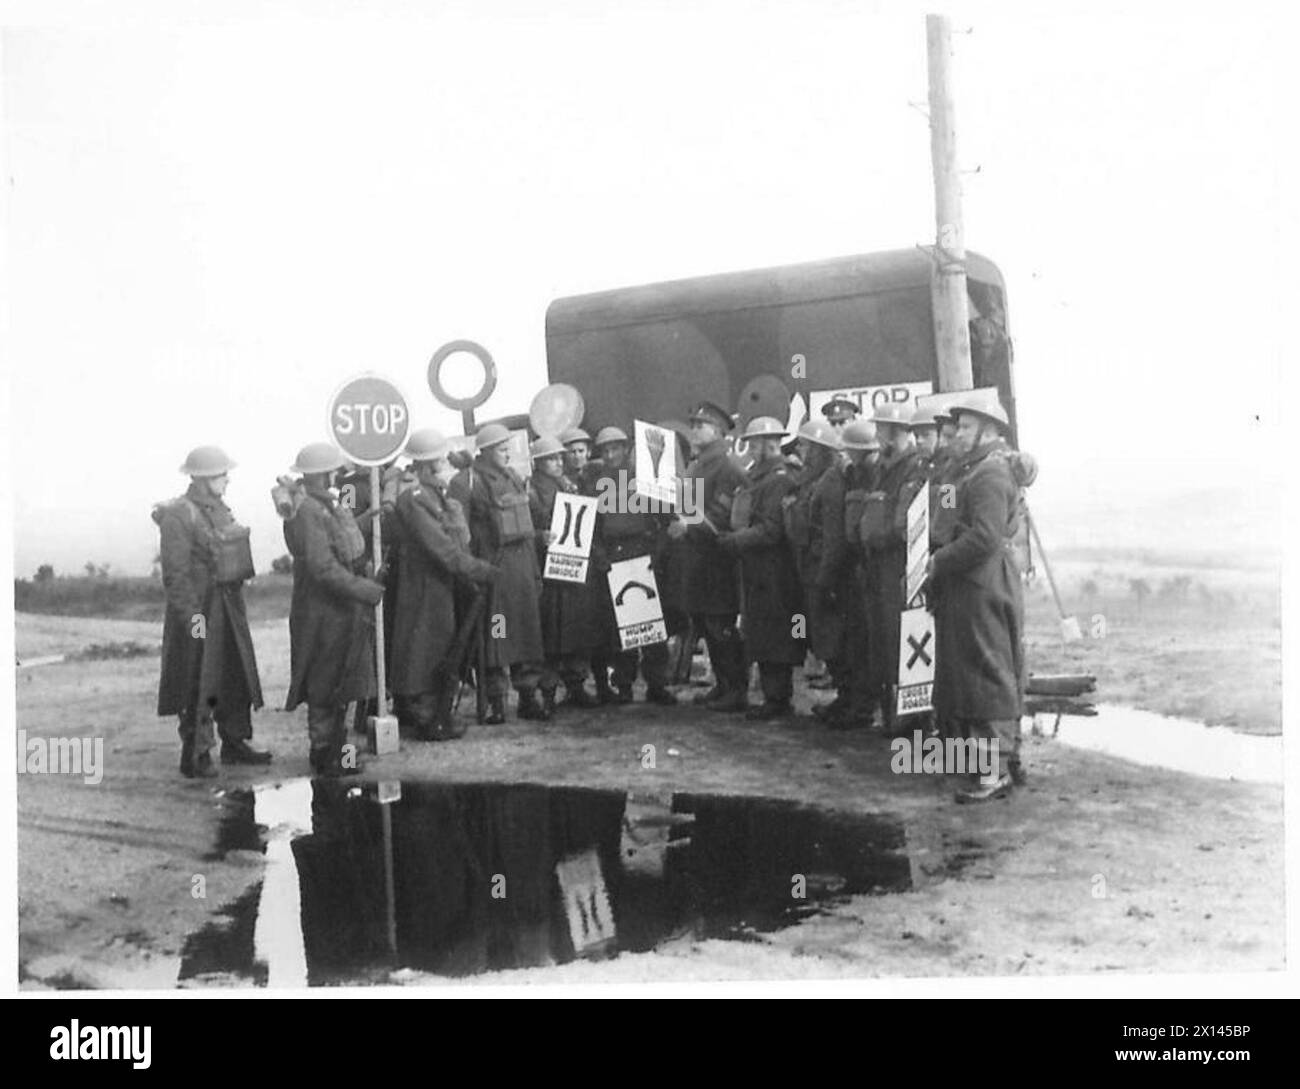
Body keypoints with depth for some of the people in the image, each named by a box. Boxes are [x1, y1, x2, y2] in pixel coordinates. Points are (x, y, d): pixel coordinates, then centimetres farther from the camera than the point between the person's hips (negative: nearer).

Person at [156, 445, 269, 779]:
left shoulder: (219, 509, 12)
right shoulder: (178, 516, -15)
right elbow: (175, 573, -19)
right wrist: (192, 615, -23)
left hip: (229, 609, 9)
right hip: (200, 610, -9)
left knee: (236, 676, 14)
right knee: (198, 685, -3)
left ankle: (234, 743, 25)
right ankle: (195, 755, 5)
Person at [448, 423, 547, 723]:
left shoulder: (514, 477, 16)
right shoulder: (466, 482, -7)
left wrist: (535, 570, 16)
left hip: (522, 563, 6)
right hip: (491, 564, -6)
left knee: (527, 629, 7)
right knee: (494, 635, -2)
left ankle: (528, 697, 15)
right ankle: (496, 701, 6)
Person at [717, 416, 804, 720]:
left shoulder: (780, 480, -15)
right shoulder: (757, 477, 16)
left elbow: (770, 530, -21)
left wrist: (733, 541, -16)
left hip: (773, 574, -10)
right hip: (755, 571, 10)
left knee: (772, 636, -4)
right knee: (759, 635, 13)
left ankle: (777, 700, 2)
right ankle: (775, 696, 21)